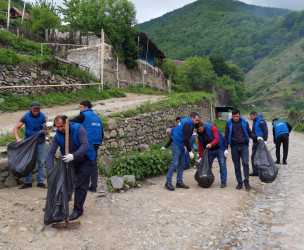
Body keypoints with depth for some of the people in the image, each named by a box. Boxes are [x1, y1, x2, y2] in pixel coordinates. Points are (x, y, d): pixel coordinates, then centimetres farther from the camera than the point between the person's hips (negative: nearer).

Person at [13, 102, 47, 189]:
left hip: (40, 143, 0)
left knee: (41, 162, 4)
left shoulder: (42, 116, -5)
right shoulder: (26, 117, -7)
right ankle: (28, 182, 16)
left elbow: (46, 129, -2)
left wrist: (45, 131, -26)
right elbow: (16, 128, -10)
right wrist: (17, 138, -26)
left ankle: (40, 182, 14)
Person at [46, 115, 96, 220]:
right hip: (70, 162, 5)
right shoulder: (57, 136, -11)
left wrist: (74, 156, -48)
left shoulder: (79, 129, -24)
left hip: (85, 161, -5)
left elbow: (85, 145, -35)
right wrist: (51, 170, -28)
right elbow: (50, 154, -16)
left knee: (81, 186, -5)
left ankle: (78, 210, 7)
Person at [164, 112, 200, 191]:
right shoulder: (187, 124, -18)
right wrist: (190, 151, -20)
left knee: (182, 164, 9)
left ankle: (179, 182, 14)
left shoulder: (187, 122, 13)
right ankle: (168, 183, -6)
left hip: (181, 145, 10)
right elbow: (186, 139, -22)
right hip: (176, 144, -10)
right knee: (174, 163, -12)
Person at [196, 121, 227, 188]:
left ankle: (223, 181, -1)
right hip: (210, 151, 5)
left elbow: (217, 139, -27)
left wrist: (210, 144, -45)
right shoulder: (199, 134, -1)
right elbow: (200, 146, 4)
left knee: (222, 164, -9)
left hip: (219, 149, -5)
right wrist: (201, 157, 2)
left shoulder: (212, 127, -18)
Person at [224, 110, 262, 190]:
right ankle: (239, 182, 15)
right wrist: (226, 149, 1)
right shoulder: (229, 124, 4)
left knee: (245, 163, -14)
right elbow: (226, 137, 5)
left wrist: (257, 137, -7)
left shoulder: (244, 122, 6)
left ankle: (246, 181, -3)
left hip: (244, 146, 0)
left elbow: (249, 133, 13)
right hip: (234, 147, 0)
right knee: (237, 166, 5)